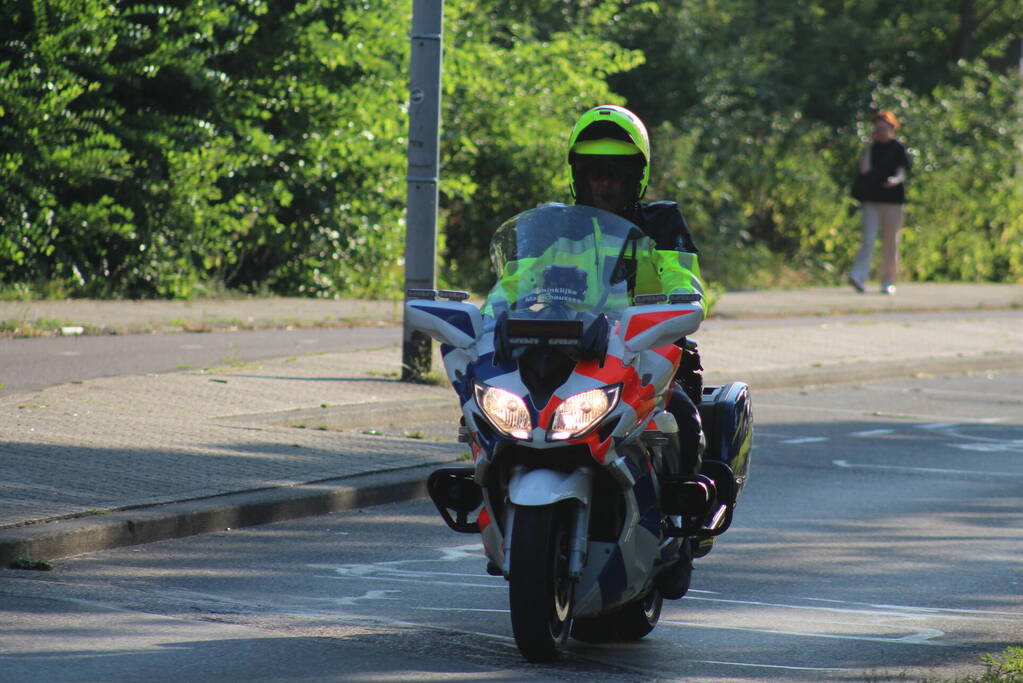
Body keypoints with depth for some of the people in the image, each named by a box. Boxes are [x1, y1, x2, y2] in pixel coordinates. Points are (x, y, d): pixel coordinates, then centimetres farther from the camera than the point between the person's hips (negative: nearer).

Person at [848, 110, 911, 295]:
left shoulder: (898, 148, 3)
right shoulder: (872, 147, 11)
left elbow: (902, 172, -5)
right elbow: (864, 169, -3)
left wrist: (896, 180, -28)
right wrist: (868, 146, -3)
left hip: (893, 201, -2)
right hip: (871, 200, 2)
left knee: (890, 244, 3)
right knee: (868, 240, -10)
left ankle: (888, 282, 9)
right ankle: (858, 276, -20)